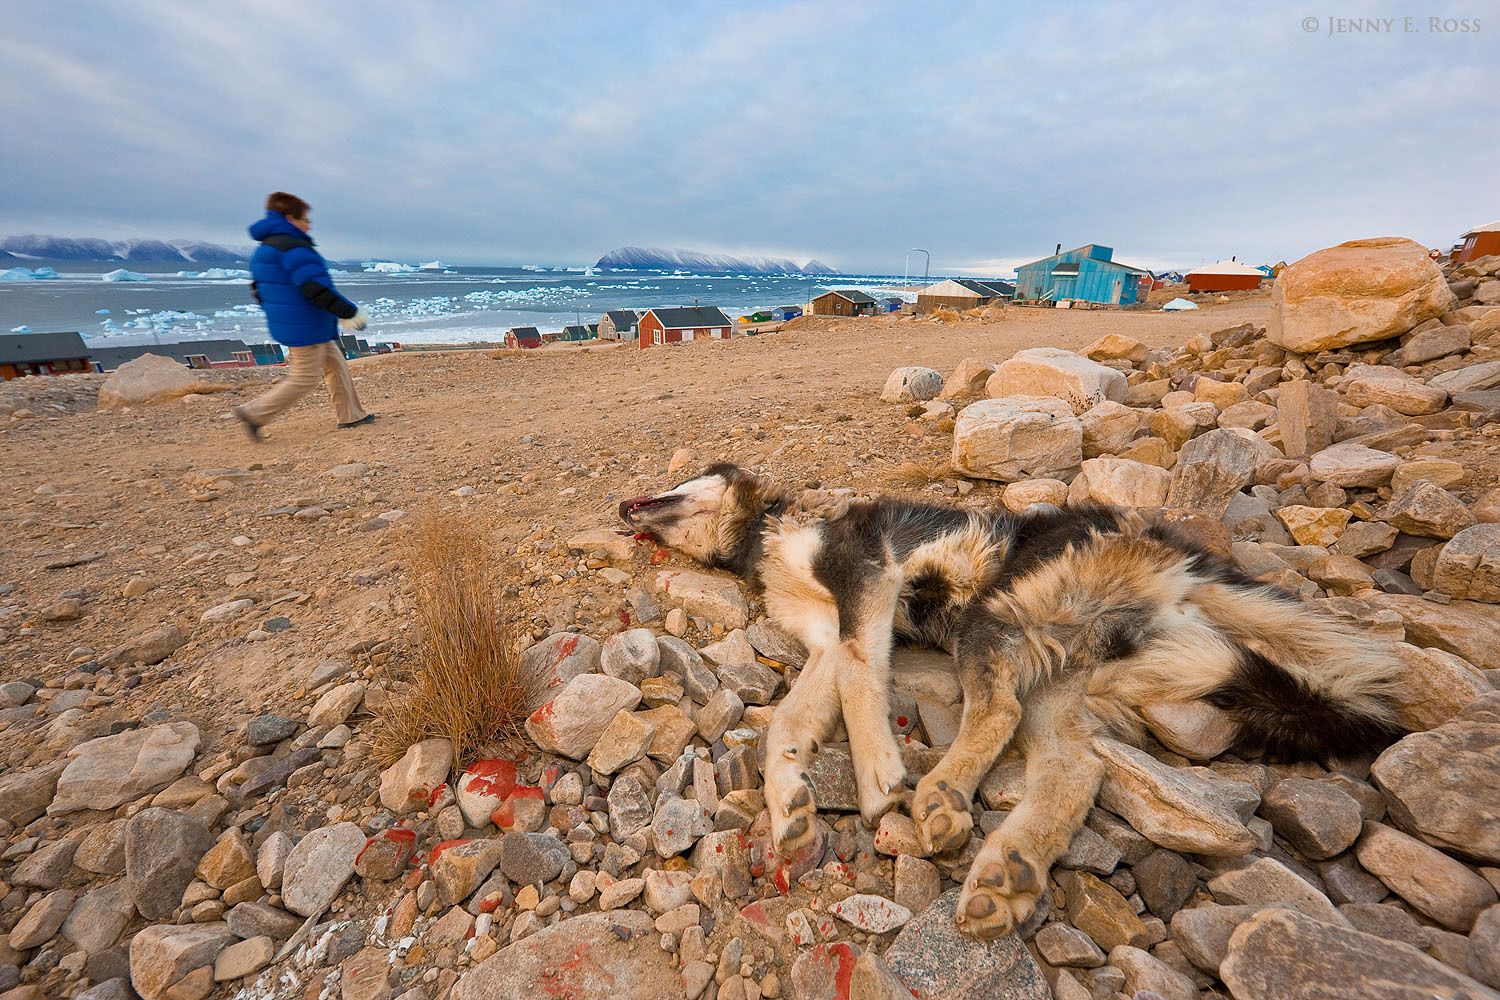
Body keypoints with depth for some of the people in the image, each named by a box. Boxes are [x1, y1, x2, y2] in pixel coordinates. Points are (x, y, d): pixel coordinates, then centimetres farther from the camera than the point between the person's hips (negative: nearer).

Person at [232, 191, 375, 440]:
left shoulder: (263, 249, 15)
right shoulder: (293, 247, -18)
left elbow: (259, 290, 20)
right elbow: (318, 289, -25)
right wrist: (350, 312, -17)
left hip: (288, 325, 10)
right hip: (306, 329, -10)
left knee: (336, 365, 15)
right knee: (305, 377, -3)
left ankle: (351, 415, 18)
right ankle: (255, 412, 2)